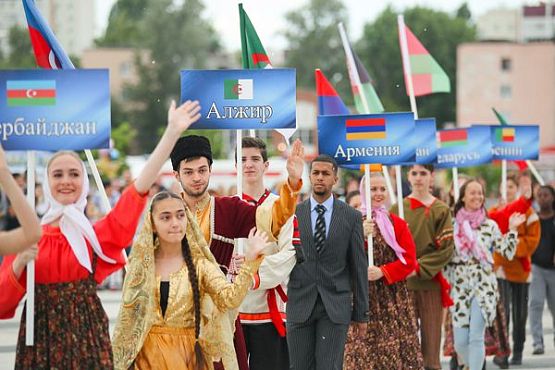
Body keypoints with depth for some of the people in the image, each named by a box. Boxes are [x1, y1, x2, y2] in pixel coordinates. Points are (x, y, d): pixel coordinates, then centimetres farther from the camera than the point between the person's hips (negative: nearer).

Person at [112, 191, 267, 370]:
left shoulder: (199, 264, -4)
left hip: (189, 354, -1)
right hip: (148, 355, 1)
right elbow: (127, 318, 7)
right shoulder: (140, 265, 1)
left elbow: (230, 298, -20)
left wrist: (250, 259, -29)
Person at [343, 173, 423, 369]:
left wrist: (383, 272, -13)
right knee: (363, 351, -6)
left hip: (394, 298, 1)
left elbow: (409, 260, 0)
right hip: (362, 296, -1)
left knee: (397, 350, -1)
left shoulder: (398, 224, 8)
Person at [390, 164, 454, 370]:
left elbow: (446, 248, -3)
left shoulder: (440, 210, 3)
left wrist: (419, 268, -12)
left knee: (431, 338, -1)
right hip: (402, 284, 2)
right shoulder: (397, 208, 9)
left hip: (430, 283, -2)